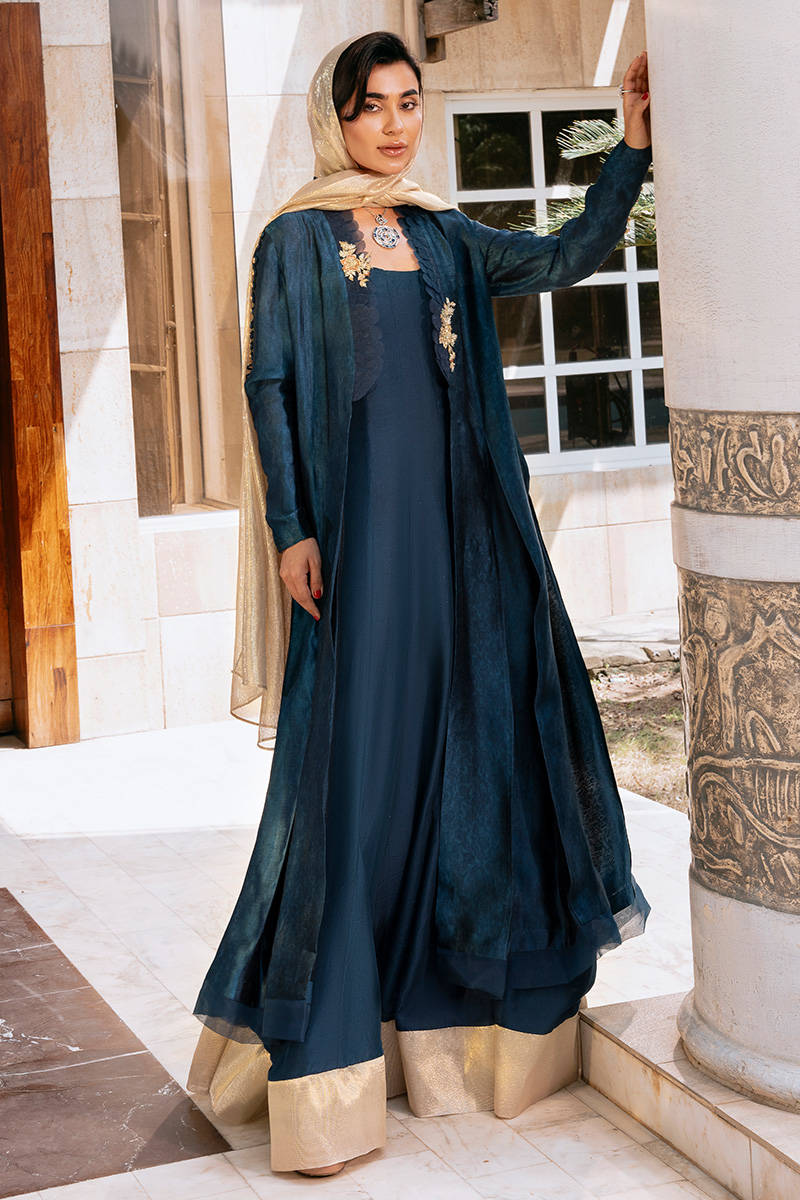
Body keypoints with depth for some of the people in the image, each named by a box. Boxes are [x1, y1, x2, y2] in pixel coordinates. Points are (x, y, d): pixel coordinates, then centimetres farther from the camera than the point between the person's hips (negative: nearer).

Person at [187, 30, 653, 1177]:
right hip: (356, 523, -5)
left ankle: (441, 1011, 18)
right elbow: (269, 389, -4)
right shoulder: (296, 240, 1)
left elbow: (568, 256, 7)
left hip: (456, 524, 5)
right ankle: (326, 1043, 1)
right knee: (357, 759, -7)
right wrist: (292, 531, -13)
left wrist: (634, 143, -5)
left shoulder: (444, 238, 14)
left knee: (464, 742, 6)